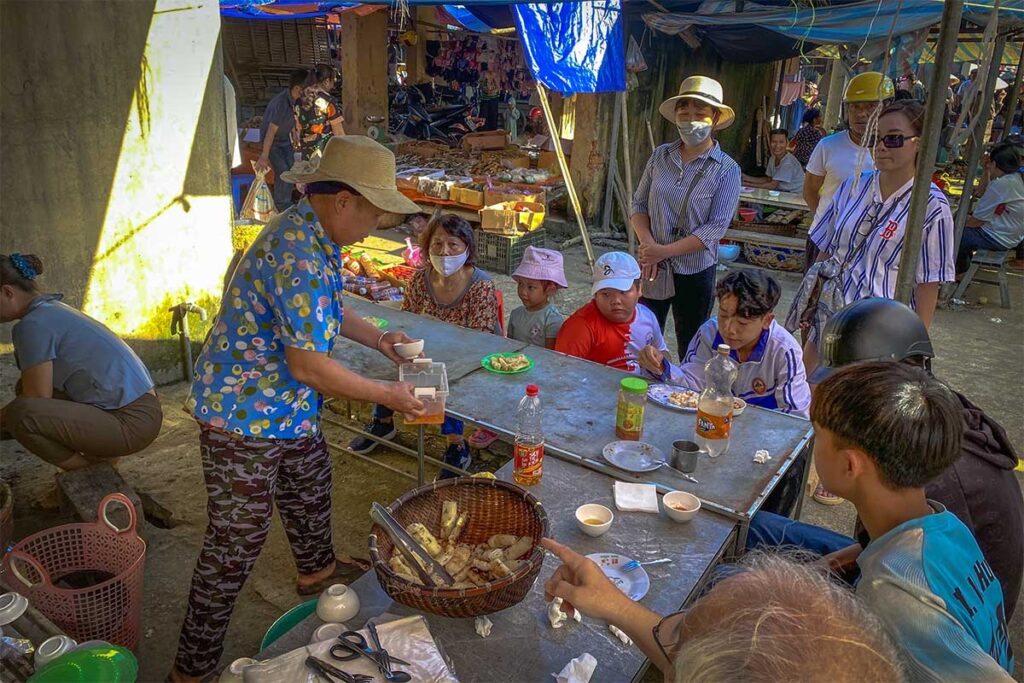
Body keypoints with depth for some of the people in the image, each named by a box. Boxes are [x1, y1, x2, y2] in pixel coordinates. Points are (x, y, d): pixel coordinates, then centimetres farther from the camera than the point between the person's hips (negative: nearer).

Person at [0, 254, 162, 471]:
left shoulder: (33, 325, -14)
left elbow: (37, 399, -11)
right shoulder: (53, 309, 15)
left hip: (132, 422, -10)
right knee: (26, 387, 18)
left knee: (20, 415, -24)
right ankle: (98, 459, 15)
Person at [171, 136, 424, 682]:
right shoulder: (302, 257, -30)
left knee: (309, 490, 28)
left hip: (289, 411, 10)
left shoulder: (311, 232, 3)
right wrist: (388, 395, -18)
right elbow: (310, 367, -29)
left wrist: (376, 338, 9)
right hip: (245, 419, -10)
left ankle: (316, 569, 55)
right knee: (237, 541, 2)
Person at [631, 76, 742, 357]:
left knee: (691, 349, 11)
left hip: (695, 270, -3)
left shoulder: (727, 170, -8)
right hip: (652, 266, 3)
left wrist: (665, 251, -19)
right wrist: (647, 244, -14)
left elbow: (716, 228, -14)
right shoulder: (660, 156, 2)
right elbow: (639, 204, 4)